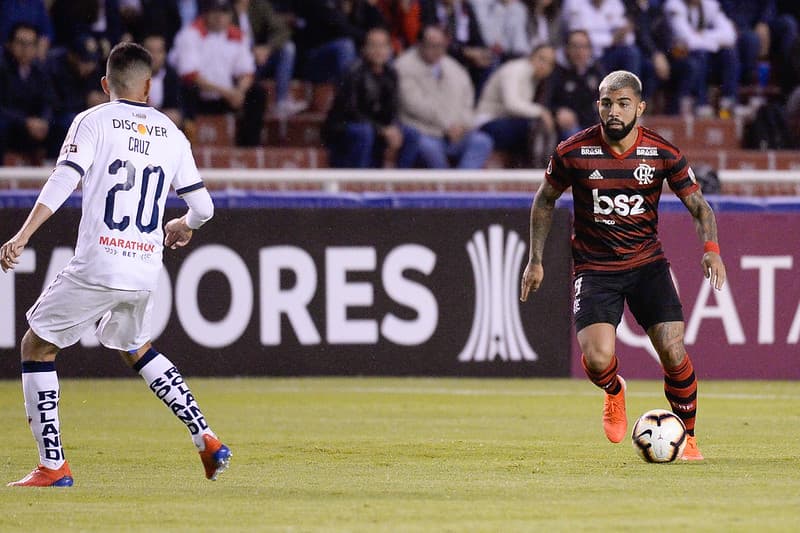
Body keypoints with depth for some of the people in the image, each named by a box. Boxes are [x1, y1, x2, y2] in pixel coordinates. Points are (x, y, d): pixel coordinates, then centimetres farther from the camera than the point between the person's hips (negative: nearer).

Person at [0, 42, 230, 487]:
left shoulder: (94, 121, 1)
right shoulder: (172, 135, 12)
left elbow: (63, 181, -13)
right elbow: (203, 207, 14)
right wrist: (184, 227, 38)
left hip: (97, 267, -5)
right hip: (146, 272, 5)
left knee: (38, 347, 11)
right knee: (135, 347, 30)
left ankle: (53, 465, 3)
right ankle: (208, 441, 20)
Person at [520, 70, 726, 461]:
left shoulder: (662, 154, -8)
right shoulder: (573, 152, -9)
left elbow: (698, 205, 2)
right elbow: (545, 199, 8)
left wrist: (711, 247, -17)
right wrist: (536, 260, 7)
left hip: (648, 263, 1)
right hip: (594, 267, -1)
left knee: (673, 354, -11)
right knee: (597, 360, -18)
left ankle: (687, 437, 14)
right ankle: (614, 392, 21)